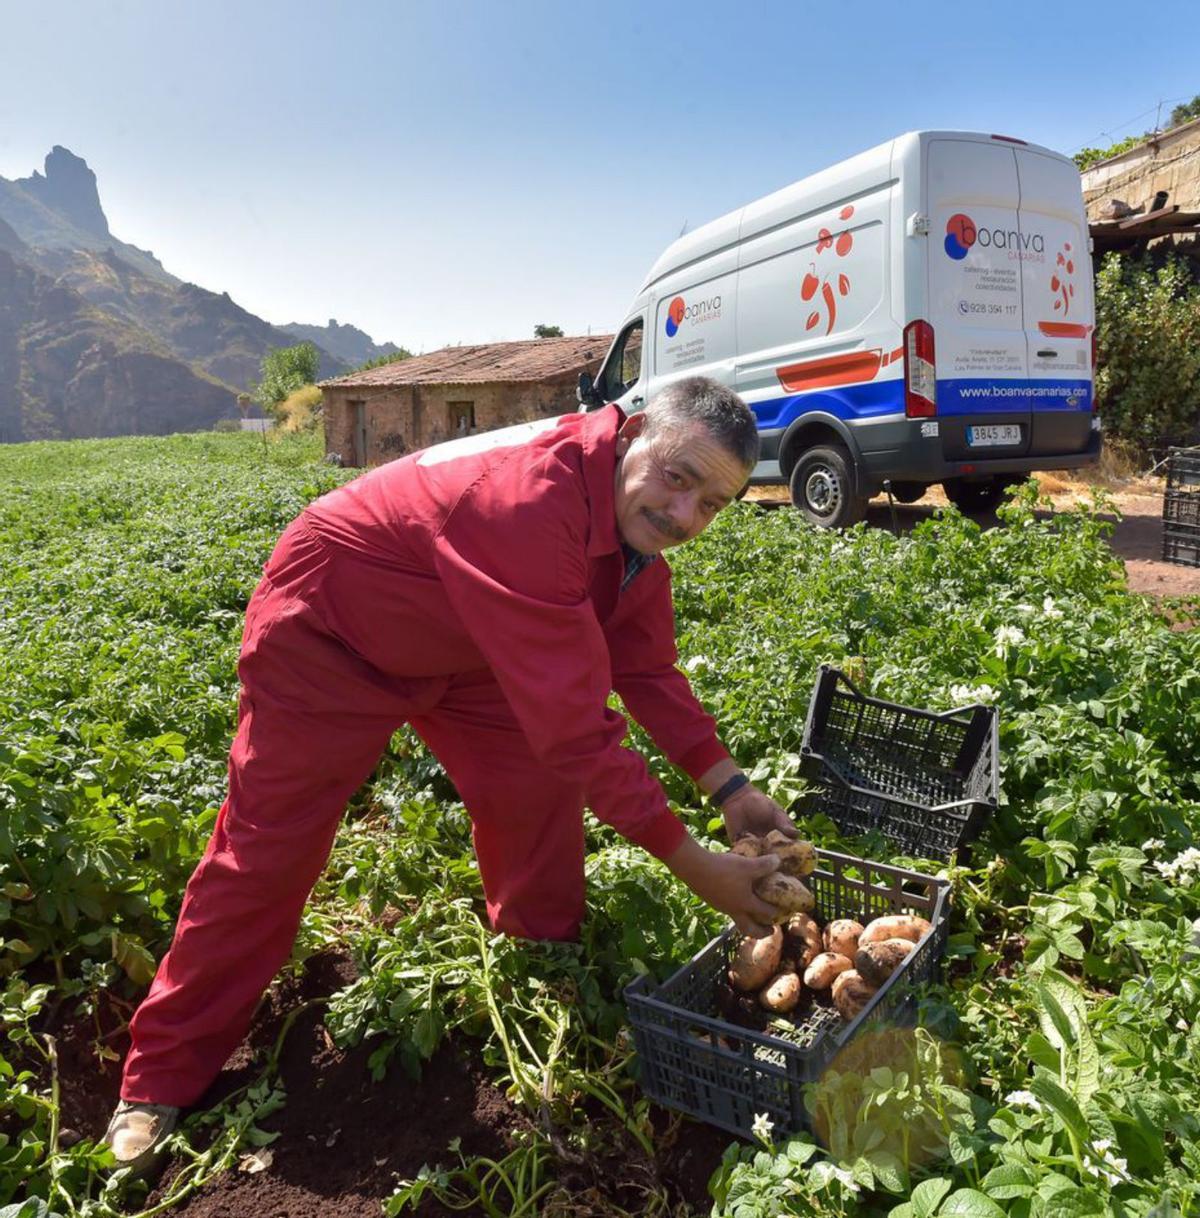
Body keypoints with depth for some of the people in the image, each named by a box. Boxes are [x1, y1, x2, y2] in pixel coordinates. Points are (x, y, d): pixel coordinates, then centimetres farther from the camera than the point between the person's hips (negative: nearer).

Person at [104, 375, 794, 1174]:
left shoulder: (638, 515, -12)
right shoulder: (532, 503, -42)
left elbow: (647, 666, -5)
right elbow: (572, 724, -42)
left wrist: (728, 784, -15)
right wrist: (690, 861, -34)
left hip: (458, 651, 7)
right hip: (328, 638, -7)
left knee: (539, 795, 0)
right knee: (266, 850, -1)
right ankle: (162, 1078, 19)